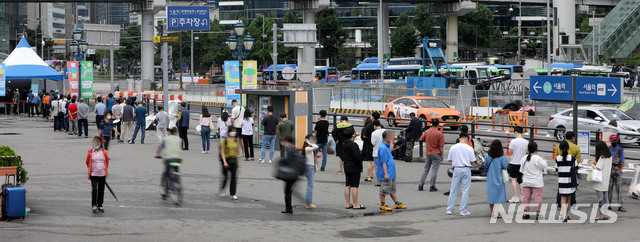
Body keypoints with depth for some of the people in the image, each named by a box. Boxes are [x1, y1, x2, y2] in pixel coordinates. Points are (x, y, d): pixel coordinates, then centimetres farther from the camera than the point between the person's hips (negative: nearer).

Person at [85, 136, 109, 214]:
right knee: (94, 190, -11)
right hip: (93, 175, -2)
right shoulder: (90, 152, -1)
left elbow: (107, 162, 15)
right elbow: (87, 162, 12)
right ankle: (94, 206, -6)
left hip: (102, 175, 2)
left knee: (101, 190, 8)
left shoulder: (104, 152, 3)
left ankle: (100, 206, 19)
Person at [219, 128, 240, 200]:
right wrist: (224, 162, -18)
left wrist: (238, 161, 13)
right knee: (225, 176, 5)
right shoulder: (224, 140, -7)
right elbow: (222, 152, -9)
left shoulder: (236, 140, 7)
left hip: (233, 160, 3)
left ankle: (233, 194, -1)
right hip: (226, 159, -3)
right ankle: (222, 189, 34)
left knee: (234, 177, -4)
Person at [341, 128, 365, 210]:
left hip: (346, 167, 9)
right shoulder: (353, 145, -18)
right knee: (354, 186, -5)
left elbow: (341, 156, 17)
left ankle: (348, 204, 14)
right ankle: (355, 205, -3)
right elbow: (357, 157, -21)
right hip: (355, 168, -9)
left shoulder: (344, 144, 9)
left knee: (347, 186, 10)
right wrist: (360, 163, -6)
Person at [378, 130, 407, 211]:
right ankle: (382, 205, 10)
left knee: (392, 189, 15)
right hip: (386, 174, -10)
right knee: (384, 189, 1)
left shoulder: (387, 146, 11)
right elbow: (383, 162, -22)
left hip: (391, 174, 10)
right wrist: (386, 173, -23)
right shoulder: (383, 148, -19)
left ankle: (397, 203, 21)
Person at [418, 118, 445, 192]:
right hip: (436, 154, -4)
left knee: (425, 169, 14)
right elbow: (441, 146, -10)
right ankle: (432, 186, 1)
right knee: (434, 170, 0)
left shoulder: (427, 132, 0)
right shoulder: (440, 134, -12)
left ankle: (420, 185, 14)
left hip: (428, 154, 4)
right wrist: (442, 155, -1)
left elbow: (421, 139, 13)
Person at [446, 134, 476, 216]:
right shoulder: (469, 148, -7)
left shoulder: (453, 147, 0)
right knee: (465, 191, 4)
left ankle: (449, 209, 12)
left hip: (456, 169, 2)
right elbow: (472, 161, -5)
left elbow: (450, 160, 6)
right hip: (466, 169, -2)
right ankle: (463, 211, 4)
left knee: (453, 190, 10)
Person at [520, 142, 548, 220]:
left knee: (526, 197, 9)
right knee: (537, 197, 2)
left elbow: (522, 170, 9)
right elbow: (544, 168, -7)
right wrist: (544, 160, 9)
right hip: (536, 182, -5)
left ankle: (525, 213, 12)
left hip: (526, 182, 5)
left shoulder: (524, 158, 2)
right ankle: (538, 214, 4)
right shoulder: (538, 158, -15)